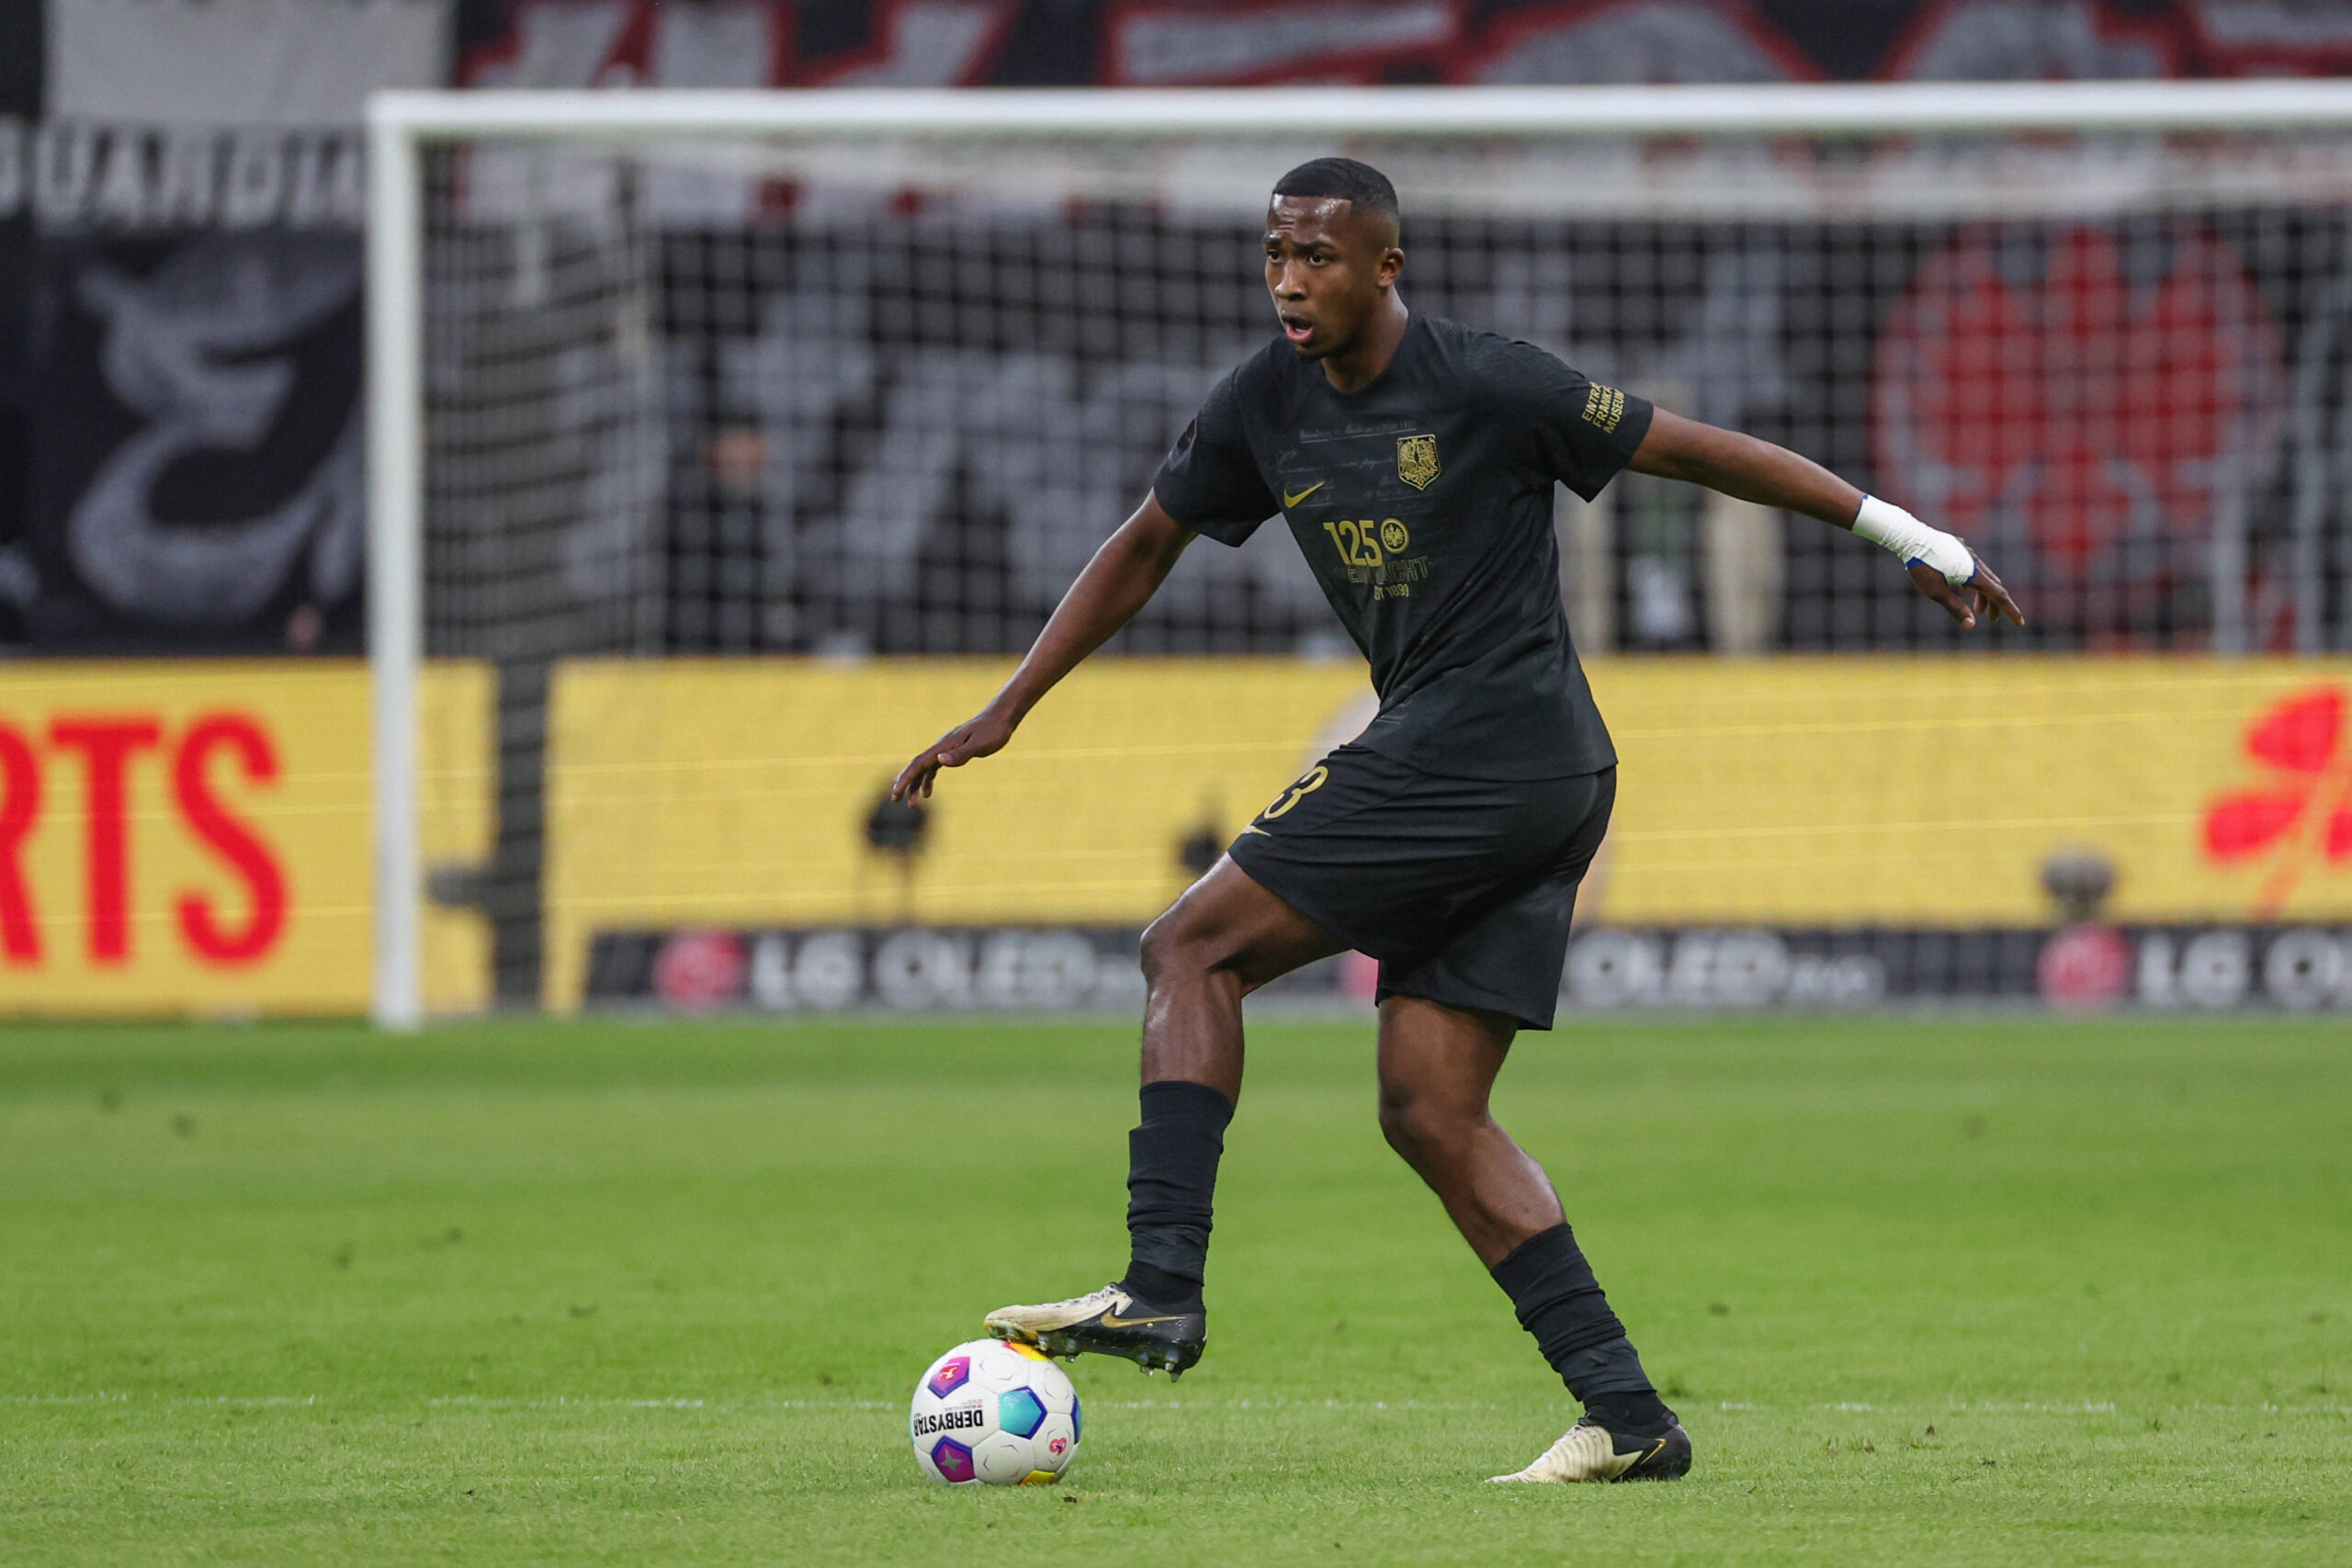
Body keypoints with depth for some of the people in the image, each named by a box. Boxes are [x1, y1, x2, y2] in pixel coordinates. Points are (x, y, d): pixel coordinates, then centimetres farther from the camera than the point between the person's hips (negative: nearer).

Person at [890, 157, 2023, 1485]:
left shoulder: (1485, 385, -10)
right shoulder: (1266, 407, 11)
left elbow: (1694, 450, -5)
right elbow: (1145, 551, 24)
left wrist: (1910, 536, -3)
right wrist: (1005, 713, 23)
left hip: (1480, 743, -8)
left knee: (1195, 947, -8)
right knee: (1431, 1114, 3)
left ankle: (1163, 1287, -13)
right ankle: (1628, 1413, 1)